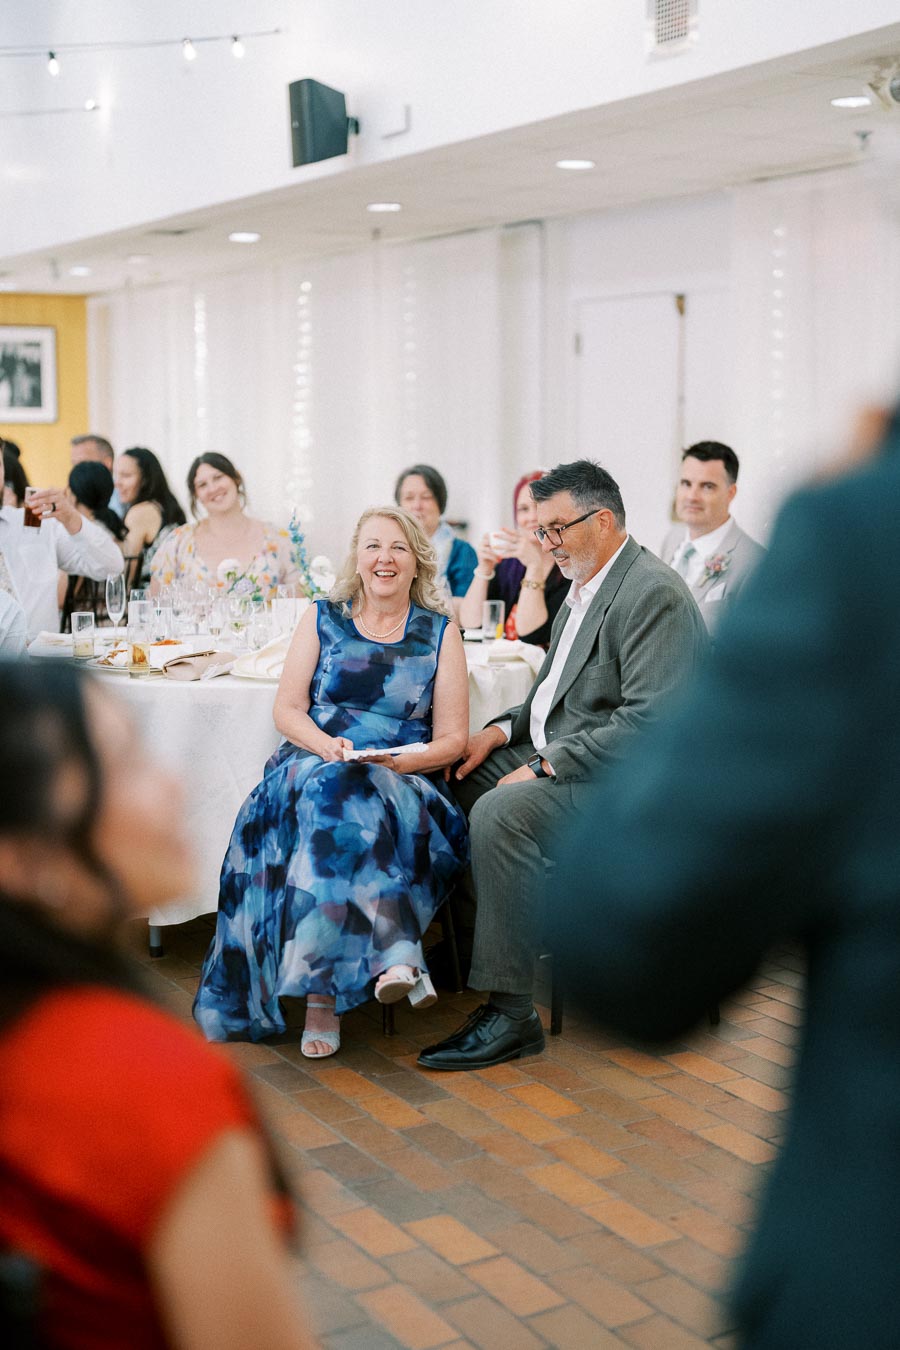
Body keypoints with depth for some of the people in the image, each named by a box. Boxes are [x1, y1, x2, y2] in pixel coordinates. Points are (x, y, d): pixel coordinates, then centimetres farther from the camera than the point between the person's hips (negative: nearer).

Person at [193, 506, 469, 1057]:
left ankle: (323, 993, -37)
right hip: (314, 765, 1)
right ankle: (395, 952, -40)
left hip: (404, 783, -1)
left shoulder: (440, 632, 12)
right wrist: (327, 746, -12)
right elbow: (288, 710, 8)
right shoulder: (323, 618, 15)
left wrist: (398, 762, -13)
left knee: (337, 802, -35)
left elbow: (452, 738, 6)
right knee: (330, 788, -36)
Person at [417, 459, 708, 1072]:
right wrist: (503, 730, 5)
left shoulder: (655, 595, -19)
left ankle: (511, 1013, -22)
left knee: (500, 813, -29)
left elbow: (647, 722, -26)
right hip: (558, 749, 11)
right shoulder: (585, 585, 13)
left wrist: (546, 767, -24)